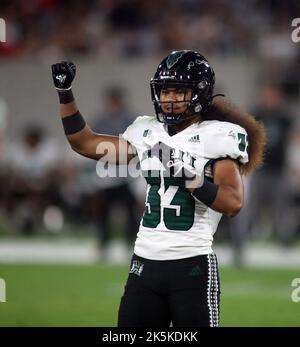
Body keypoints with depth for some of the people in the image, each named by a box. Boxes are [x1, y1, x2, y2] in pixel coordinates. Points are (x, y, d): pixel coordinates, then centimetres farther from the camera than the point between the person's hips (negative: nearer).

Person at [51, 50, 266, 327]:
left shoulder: (218, 137, -6)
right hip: (145, 262, 6)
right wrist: (65, 92, 14)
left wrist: (188, 176, -24)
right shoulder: (146, 132, 11)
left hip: (192, 265, -5)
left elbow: (233, 202, -16)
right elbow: (84, 142, 20)